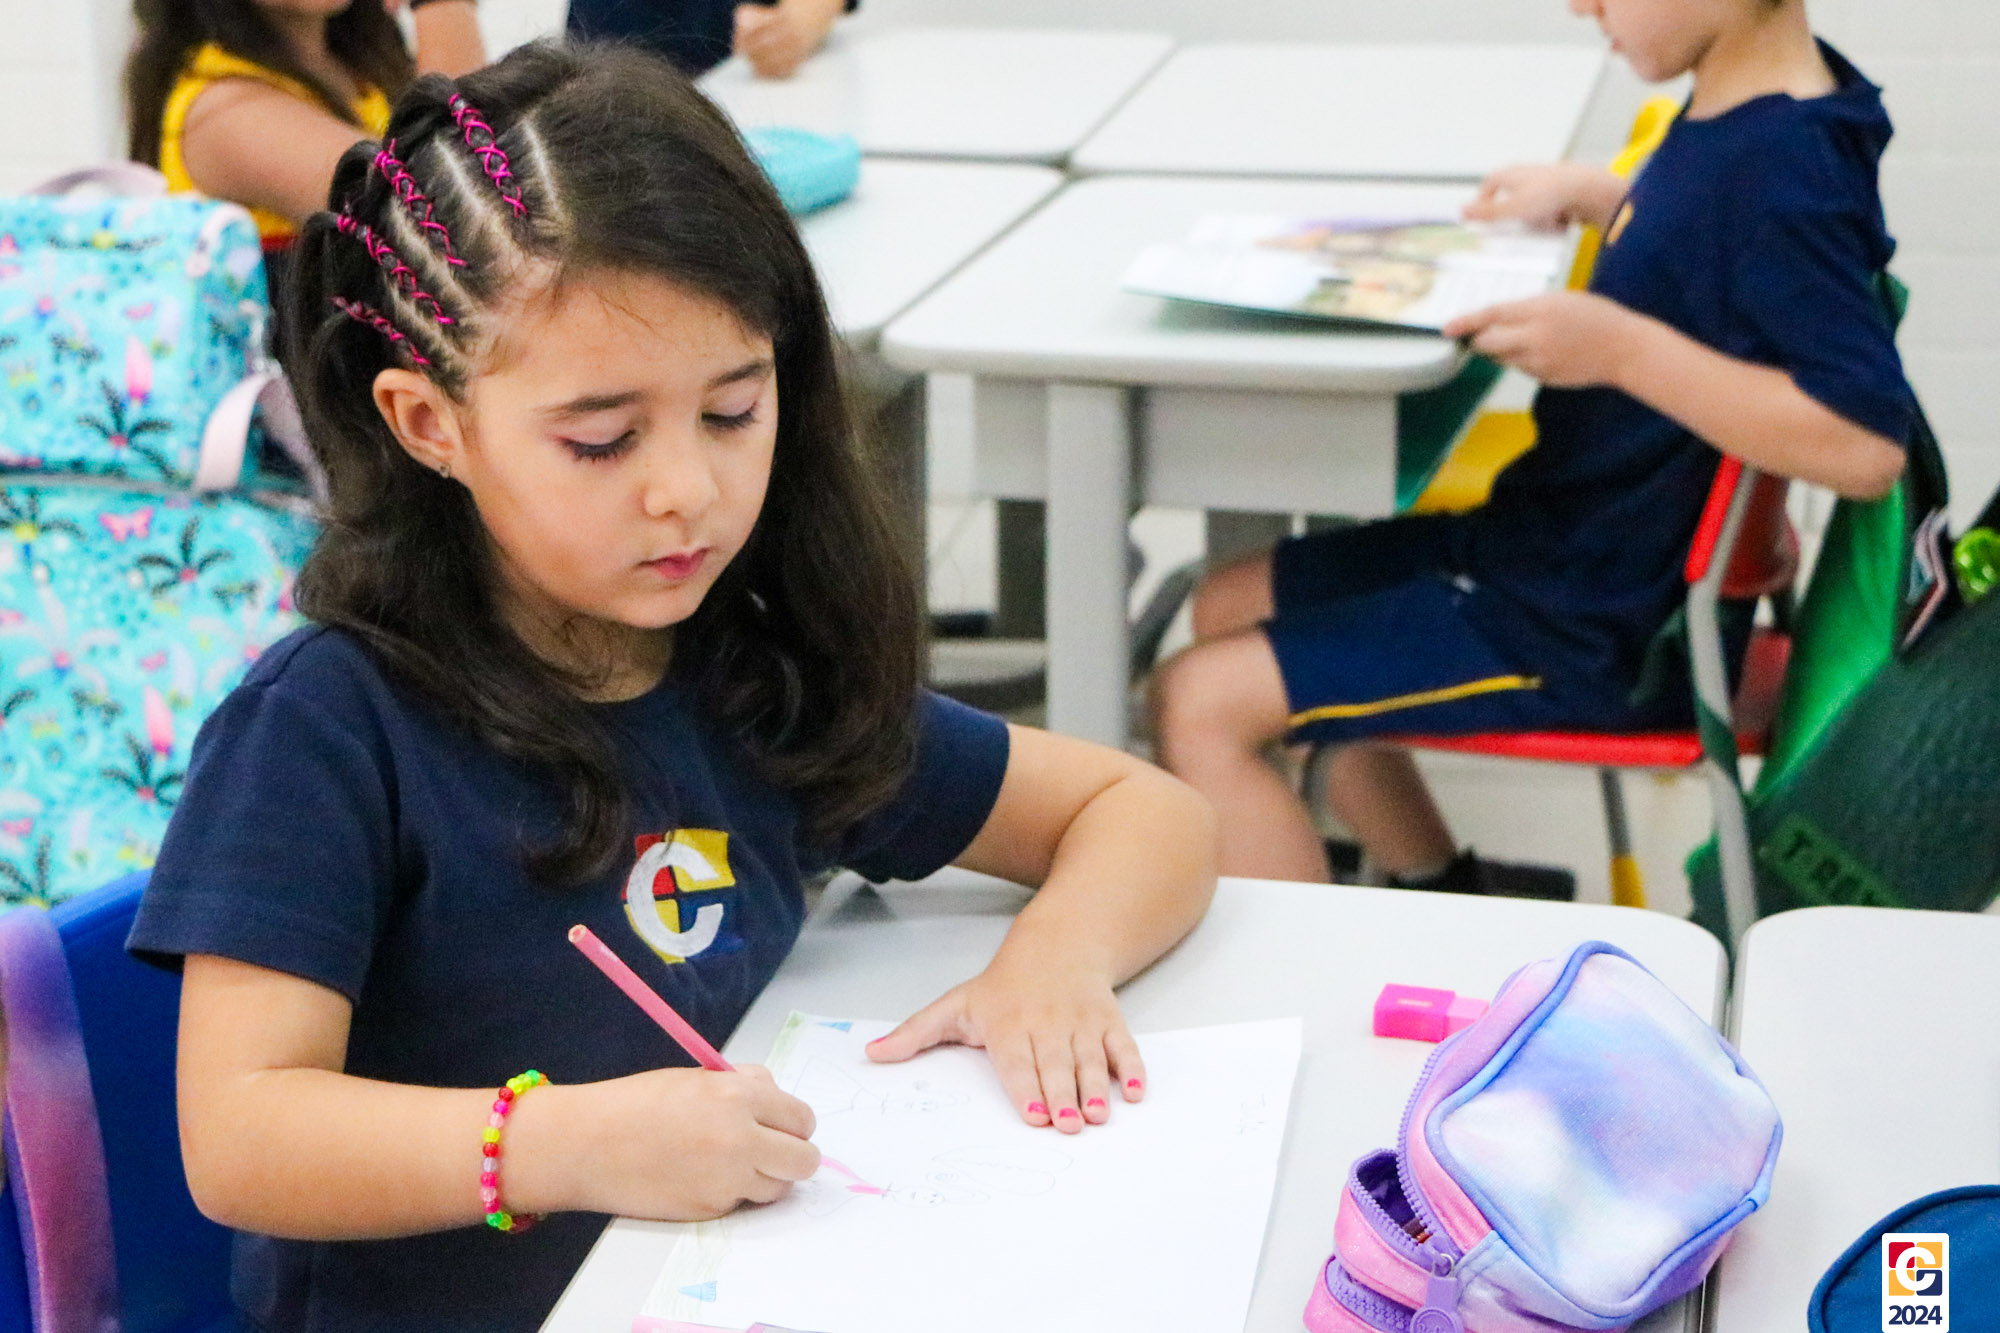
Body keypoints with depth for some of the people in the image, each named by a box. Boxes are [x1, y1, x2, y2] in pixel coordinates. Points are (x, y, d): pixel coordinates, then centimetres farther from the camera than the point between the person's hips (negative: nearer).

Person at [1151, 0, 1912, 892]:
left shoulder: (1785, 162, -25)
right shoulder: (1739, 112, 3)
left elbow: (1867, 444, -32)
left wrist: (1623, 348, -32)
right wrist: (1587, 194, 12)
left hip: (1599, 633, -10)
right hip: (1541, 548, 10)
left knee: (1202, 704, -12)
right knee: (1230, 607, 21)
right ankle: (1458, 923, 27)